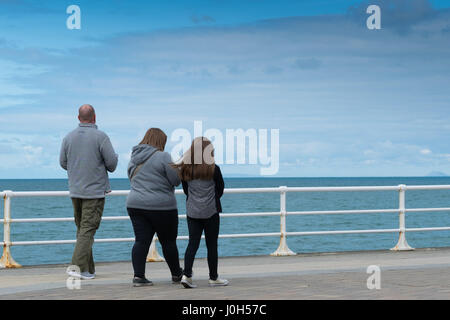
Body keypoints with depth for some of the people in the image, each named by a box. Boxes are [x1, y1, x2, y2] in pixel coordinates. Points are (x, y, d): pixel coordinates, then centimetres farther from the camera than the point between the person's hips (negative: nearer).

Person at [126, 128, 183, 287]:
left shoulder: (134, 157, 11)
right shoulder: (163, 157, -11)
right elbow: (176, 180, -11)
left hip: (135, 204, 5)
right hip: (161, 206, -5)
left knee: (141, 241, 3)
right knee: (168, 241, 8)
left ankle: (138, 276, -6)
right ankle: (176, 274, 21)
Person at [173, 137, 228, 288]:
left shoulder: (185, 170, 1)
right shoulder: (213, 169, -9)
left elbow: (186, 190, 10)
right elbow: (220, 190, 2)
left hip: (192, 212, 3)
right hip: (210, 212, -3)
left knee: (193, 243, 5)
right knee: (212, 245, 5)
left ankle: (186, 274, -9)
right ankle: (213, 278, 12)